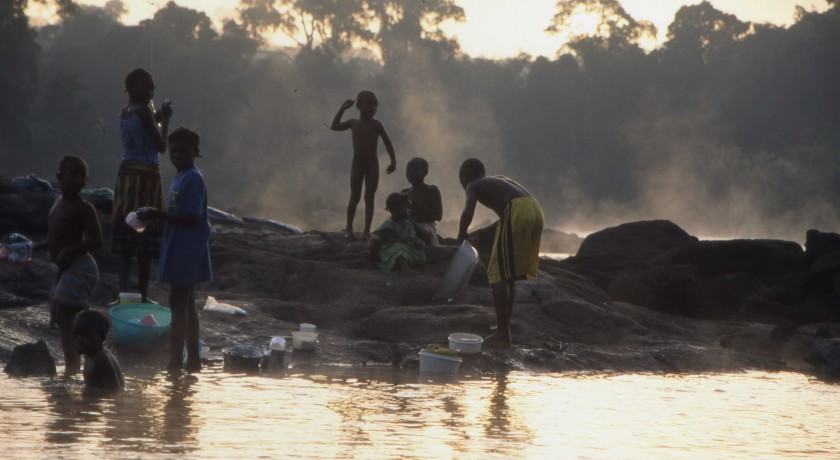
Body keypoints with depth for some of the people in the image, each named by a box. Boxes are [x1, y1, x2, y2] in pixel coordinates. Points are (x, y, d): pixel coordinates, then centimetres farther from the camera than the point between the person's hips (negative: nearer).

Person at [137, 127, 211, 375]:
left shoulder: (192, 179, -17)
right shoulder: (182, 178, 14)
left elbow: (191, 219, -22)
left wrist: (158, 214, -19)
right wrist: (156, 215, 8)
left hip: (186, 252, -10)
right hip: (181, 251, 10)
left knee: (178, 304, -8)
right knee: (187, 305, 13)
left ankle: (174, 364, -8)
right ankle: (193, 360, 19)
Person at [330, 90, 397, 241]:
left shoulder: (376, 125, -3)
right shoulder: (353, 123, 3)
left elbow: (387, 142, 0)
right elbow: (334, 126, 6)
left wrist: (393, 162, -3)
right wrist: (342, 109, 2)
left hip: (372, 165, -1)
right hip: (357, 164, 1)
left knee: (369, 197, -1)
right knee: (355, 197, 1)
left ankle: (367, 230, 2)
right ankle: (349, 228, 11)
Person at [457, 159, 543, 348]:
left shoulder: (473, 186, 12)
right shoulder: (498, 180, 35)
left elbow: (468, 212, -7)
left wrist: (461, 235, 10)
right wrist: (485, 231, 39)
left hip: (517, 212, -8)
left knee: (498, 273, -2)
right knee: (508, 274, 19)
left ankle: (502, 334, -6)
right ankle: (504, 329, 25)